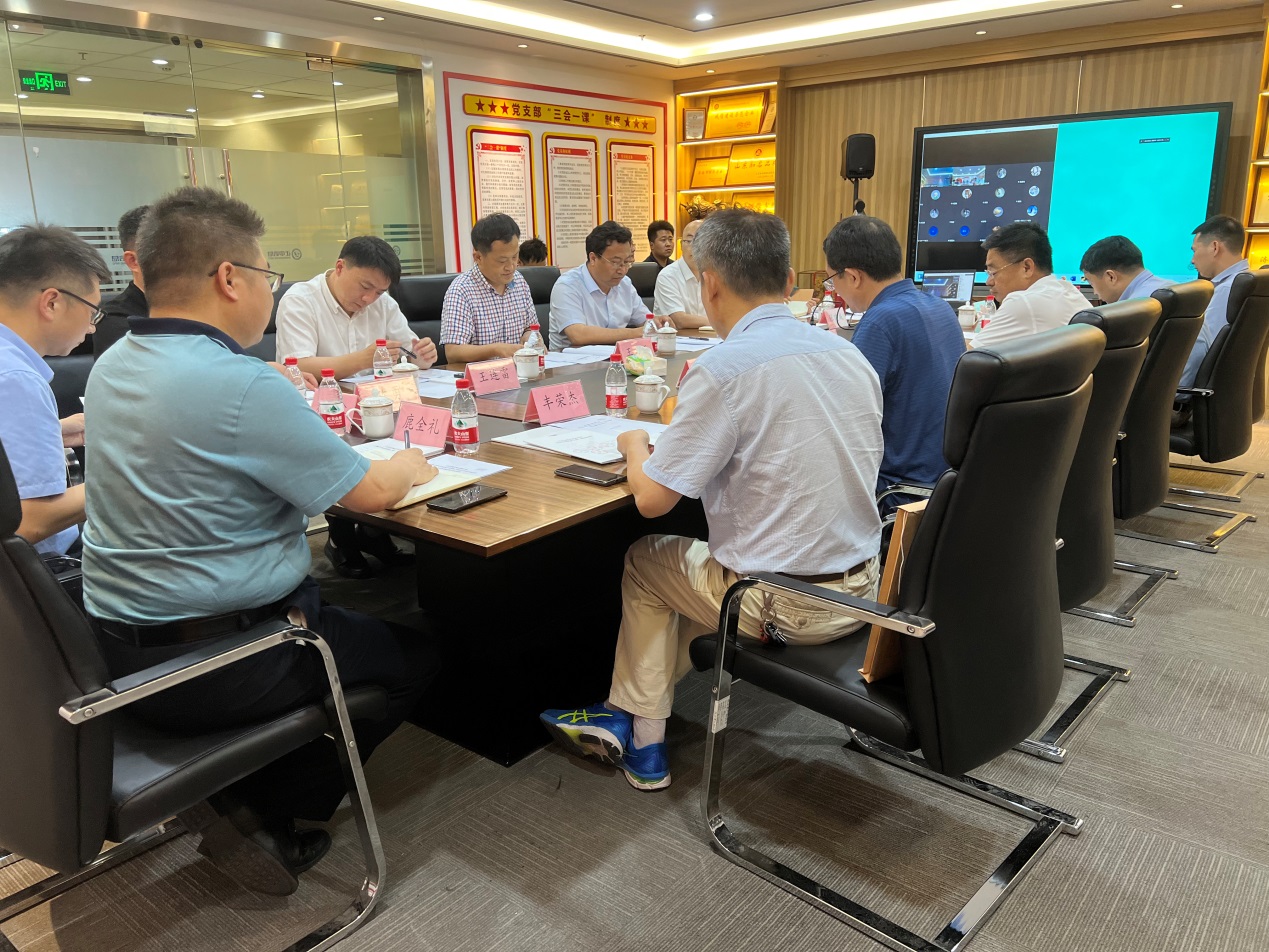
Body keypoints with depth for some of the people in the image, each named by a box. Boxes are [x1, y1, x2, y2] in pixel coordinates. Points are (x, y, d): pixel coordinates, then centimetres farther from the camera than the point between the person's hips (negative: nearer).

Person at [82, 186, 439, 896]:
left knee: (329, 600, 28)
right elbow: (370, 492, -16)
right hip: (216, 665, -8)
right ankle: (268, 811, 10)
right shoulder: (245, 386, -25)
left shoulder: (112, 366, 2)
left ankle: (252, 803, 20)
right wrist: (410, 465, 5)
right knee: (414, 657, 12)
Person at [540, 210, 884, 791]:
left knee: (645, 562, 19)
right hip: (861, 588, 7)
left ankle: (642, 743, 32)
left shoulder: (724, 367, -20)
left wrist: (634, 445, 6)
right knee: (704, 560, 28)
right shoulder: (850, 354, 3)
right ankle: (632, 723, 34)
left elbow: (652, 498, -16)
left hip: (785, 606, -7)